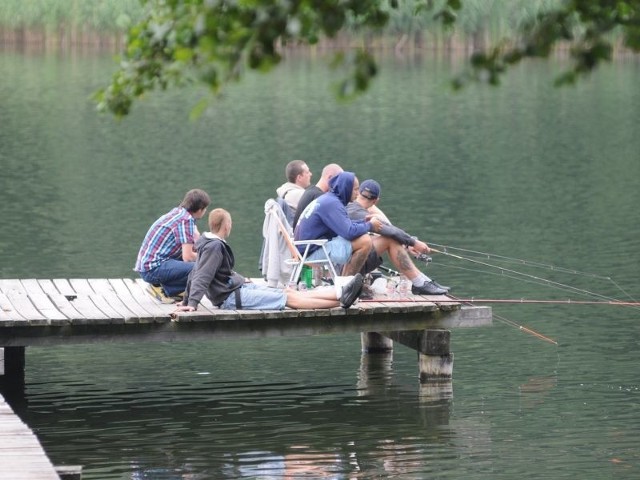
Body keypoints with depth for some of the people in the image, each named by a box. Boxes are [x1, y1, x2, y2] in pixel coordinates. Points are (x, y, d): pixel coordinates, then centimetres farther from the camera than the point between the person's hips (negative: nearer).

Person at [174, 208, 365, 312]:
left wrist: (187, 300, 23)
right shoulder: (215, 247, -17)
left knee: (291, 293, 1)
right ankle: (341, 300, -15)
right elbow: (202, 276, -24)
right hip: (231, 296, -10)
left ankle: (340, 293, -5)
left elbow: (196, 274, 20)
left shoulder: (210, 244, 15)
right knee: (289, 298, -12)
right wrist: (192, 303, -31)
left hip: (237, 287, 10)